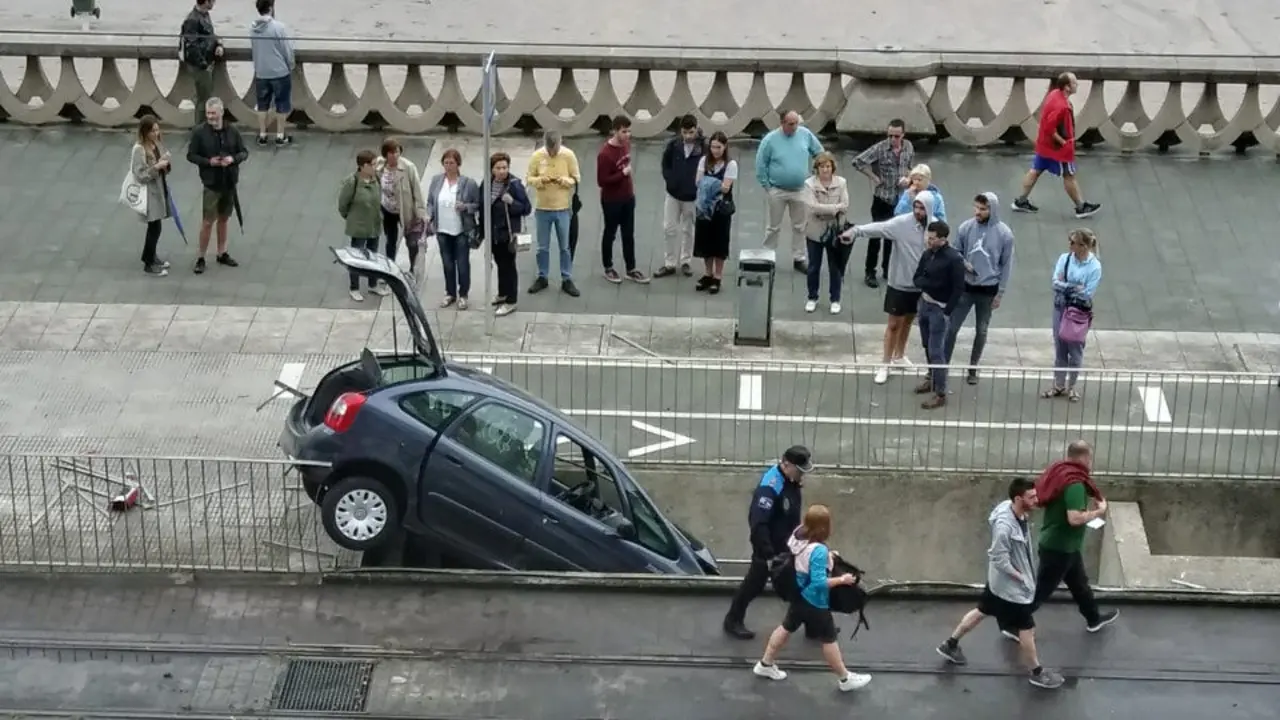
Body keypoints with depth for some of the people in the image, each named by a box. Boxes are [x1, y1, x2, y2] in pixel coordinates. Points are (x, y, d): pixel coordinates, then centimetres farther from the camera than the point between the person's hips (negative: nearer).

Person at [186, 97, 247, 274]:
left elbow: (244, 152, 4)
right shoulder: (199, 132, -10)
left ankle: (222, 254, 28)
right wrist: (209, 161, -20)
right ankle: (201, 258, 8)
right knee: (207, 221, -2)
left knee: (223, 219, 15)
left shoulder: (232, 131, -2)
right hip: (211, 183, -3)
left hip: (230, 182, 3)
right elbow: (191, 155, -5)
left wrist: (233, 159, -17)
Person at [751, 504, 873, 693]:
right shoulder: (819, 551, -34)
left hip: (798, 595, 8)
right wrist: (842, 580, -22)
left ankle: (765, 664, 39)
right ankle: (845, 679, 27)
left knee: (787, 627, 26)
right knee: (829, 639, 10)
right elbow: (819, 582, -33)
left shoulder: (797, 536, -10)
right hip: (815, 602, -8)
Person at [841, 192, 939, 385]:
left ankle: (899, 356, 40)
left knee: (908, 320, 21)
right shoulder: (902, 223, -20)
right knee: (894, 324, 4)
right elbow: (878, 227, -32)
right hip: (900, 283, -4)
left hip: (921, 284, 4)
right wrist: (855, 230, -49)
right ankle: (885, 365, 15)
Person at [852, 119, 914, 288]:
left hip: (900, 198, 4)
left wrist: (907, 178, -7)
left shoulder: (909, 147, -2)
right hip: (882, 198, -4)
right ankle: (869, 272, 9)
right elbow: (858, 162, -21)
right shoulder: (880, 148, -17)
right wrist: (874, 177, -16)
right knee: (876, 235, 0)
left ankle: (888, 269, 26)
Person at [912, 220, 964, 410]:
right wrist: (930, 283, -15)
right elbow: (917, 279, 7)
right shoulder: (927, 254, 4)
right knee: (927, 346, 19)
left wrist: (947, 312, -16)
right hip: (924, 303, 7)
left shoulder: (954, 259, -17)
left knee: (936, 350, -7)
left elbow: (958, 288, -16)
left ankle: (940, 393, -3)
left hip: (940, 309, -7)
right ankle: (932, 378, 37)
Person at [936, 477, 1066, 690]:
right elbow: (1000, 560, -28)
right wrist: (1021, 577, -19)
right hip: (1009, 584, -9)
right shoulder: (1004, 526, -36)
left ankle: (950, 645, 42)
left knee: (982, 611, 26)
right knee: (1026, 627, 8)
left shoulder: (1020, 513, -8)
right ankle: (1036, 672, 27)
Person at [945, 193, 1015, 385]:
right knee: (952, 327, 2)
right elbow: (955, 252, 4)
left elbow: (1006, 264, -4)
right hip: (965, 286, 1)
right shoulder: (965, 228, -9)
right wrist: (962, 263, -18)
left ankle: (973, 369, 27)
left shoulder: (1004, 233, -11)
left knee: (981, 331, 12)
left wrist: (1000, 293, -5)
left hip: (988, 290, -1)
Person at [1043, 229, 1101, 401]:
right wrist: (1074, 287, -20)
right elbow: (1056, 283, -10)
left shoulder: (1094, 266, -14)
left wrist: (1065, 286, -13)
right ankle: (1058, 385, 23)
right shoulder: (1064, 258, -3)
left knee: (1075, 348, 7)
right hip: (1060, 308, 4)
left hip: (1080, 311, -3)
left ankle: (1071, 387, 22)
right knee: (1059, 347, 11)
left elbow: (1087, 294, -16)